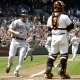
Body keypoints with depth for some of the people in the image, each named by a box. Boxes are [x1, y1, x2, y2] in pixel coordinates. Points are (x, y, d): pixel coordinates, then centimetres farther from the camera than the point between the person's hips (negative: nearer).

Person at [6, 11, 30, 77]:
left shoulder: (28, 24, 17)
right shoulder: (16, 22, 0)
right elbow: (9, 30, -6)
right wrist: (15, 32, -23)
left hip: (23, 42, 4)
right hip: (15, 41, -4)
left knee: (21, 57, -8)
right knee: (11, 56, -11)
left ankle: (16, 71, -1)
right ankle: (9, 65, 22)